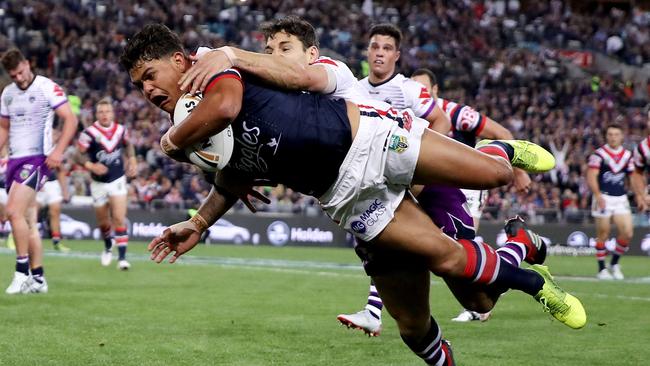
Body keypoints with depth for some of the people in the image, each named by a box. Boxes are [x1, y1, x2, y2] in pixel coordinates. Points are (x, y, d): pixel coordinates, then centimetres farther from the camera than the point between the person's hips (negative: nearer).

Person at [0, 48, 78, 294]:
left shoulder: (47, 88, -7)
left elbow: (70, 120, -10)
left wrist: (58, 151, -20)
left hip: (37, 159, -7)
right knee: (28, 222, 6)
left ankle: (22, 271, -13)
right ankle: (38, 278, 9)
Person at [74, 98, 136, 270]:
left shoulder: (121, 130, -2)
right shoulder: (89, 133, -14)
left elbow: (128, 145, 20)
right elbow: (79, 155, -9)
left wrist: (132, 159, 5)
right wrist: (90, 165, -26)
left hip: (118, 180, 1)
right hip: (99, 184, 0)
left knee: (119, 219, -14)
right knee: (103, 222, 13)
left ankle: (122, 257, -16)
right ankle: (108, 247, 43)